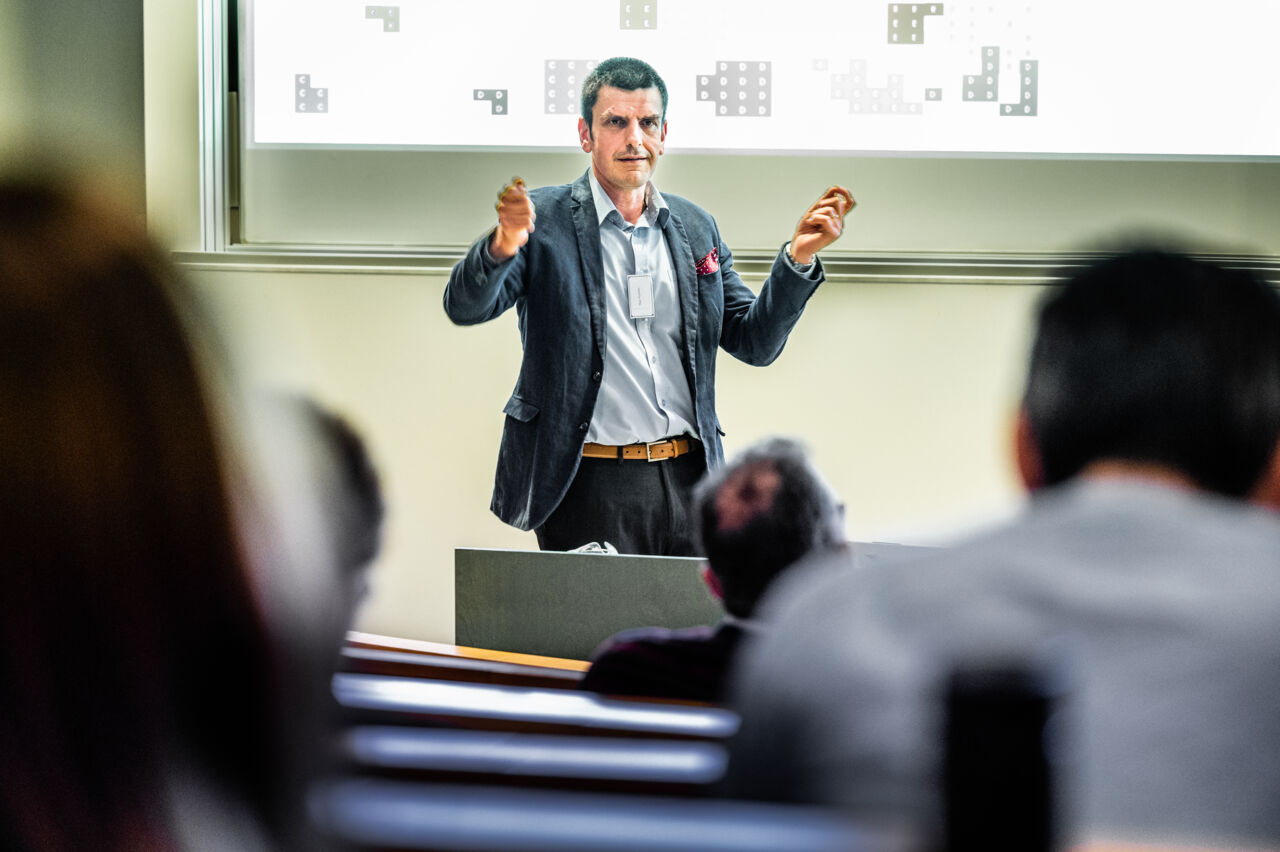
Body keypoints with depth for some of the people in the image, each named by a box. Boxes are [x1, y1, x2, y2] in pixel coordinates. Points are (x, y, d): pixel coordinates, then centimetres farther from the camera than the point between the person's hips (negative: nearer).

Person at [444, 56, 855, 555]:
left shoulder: (695, 228, 13)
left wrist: (798, 258, 0)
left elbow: (754, 343, 14)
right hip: (591, 486, -4)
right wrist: (501, 248, -33)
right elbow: (464, 308, -12)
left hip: (689, 478, 4)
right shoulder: (545, 220, -1)